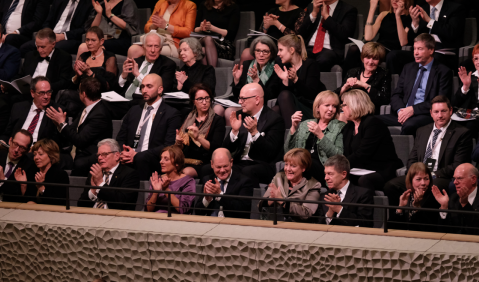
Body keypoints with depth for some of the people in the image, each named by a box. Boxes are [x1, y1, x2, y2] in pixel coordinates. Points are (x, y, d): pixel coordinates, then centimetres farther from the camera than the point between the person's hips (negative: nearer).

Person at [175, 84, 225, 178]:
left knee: (186, 172, -37)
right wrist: (178, 142, -6)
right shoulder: (189, 119, 19)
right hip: (183, 161, 4)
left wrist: (198, 137, -20)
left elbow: (215, 148, -6)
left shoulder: (217, 120, 6)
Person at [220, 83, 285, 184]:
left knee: (247, 172, -41)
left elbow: (271, 153, -13)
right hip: (238, 163, 5)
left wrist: (254, 132, -23)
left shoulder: (274, 119, -4)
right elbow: (227, 149, 11)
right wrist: (234, 131, -8)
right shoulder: (239, 116, 13)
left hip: (262, 165, -5)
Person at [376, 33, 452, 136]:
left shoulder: (443, 72, 3)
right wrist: (400, 110, -6)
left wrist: (413, 109, -15)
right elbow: (396, 94, 17)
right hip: (403, 114, 5)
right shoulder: (409, 68, 21)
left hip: (426, 115, -5)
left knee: (409, 125, -40)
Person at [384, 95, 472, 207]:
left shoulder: (462, 133, 3)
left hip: (442, 179, -5)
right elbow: (412, 159, 21)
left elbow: (458, 165, -5)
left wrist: (434, 175, -14)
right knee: (390, 186, -22)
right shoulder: (422, 131, 22)